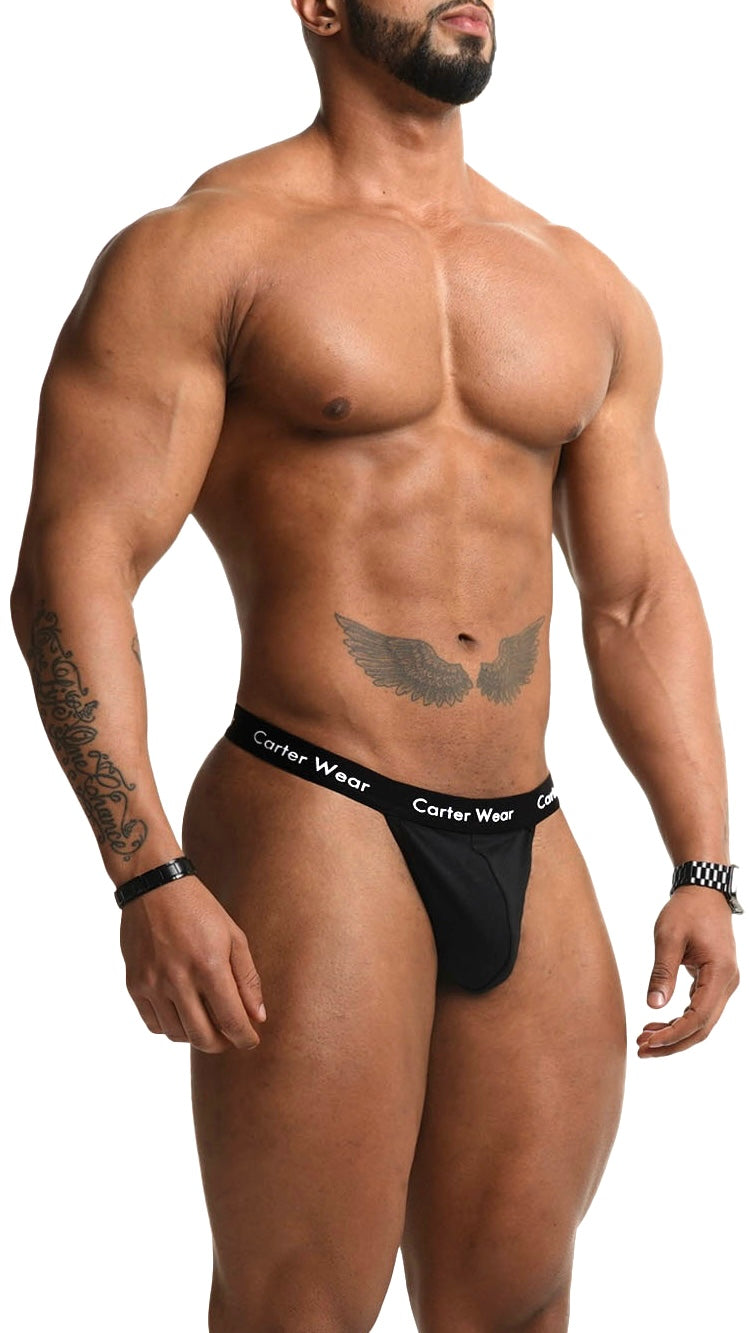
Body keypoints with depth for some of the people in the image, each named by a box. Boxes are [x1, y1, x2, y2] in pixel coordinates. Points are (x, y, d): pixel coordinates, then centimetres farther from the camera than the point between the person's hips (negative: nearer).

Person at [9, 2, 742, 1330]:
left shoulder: (586, 288, 15)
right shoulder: (204, 251, -2)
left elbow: (641, 596, 17)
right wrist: (147, 874, -19)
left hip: (529, 848, 5)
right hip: (316, 825, -5)